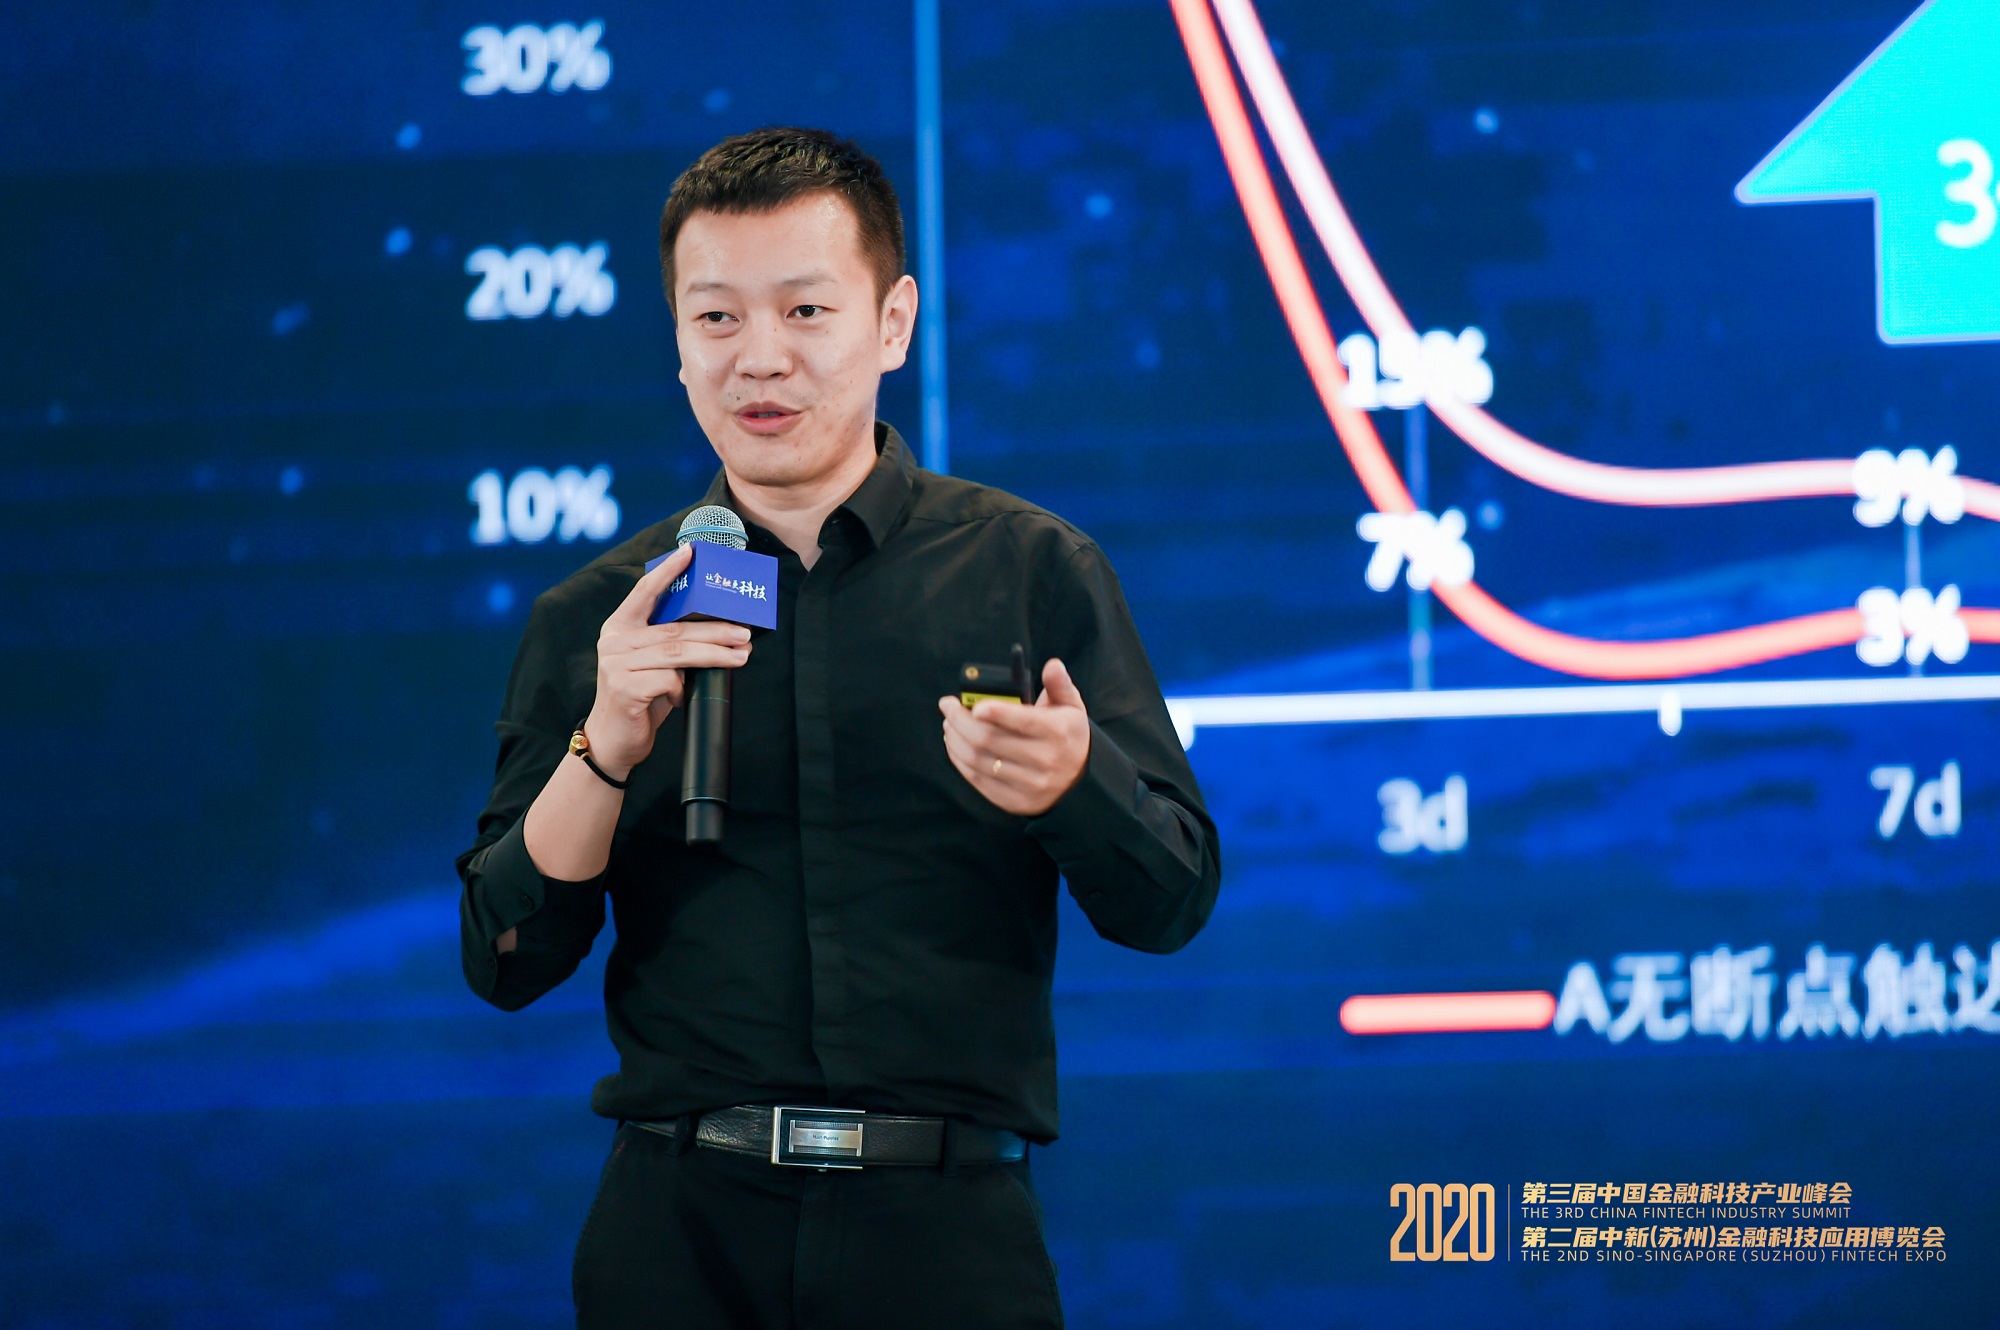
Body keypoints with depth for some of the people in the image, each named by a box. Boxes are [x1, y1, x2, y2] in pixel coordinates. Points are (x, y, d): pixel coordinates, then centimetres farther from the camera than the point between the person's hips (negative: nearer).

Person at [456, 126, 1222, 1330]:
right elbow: (507, 966, 4)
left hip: (946, 1229, -1)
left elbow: (1169, 903, 1)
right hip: (680, 1229, 1)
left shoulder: (1035, 573, 5)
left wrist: (1070, 782, -20)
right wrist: (606, 751, -12)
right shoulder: (598, 620, 8)